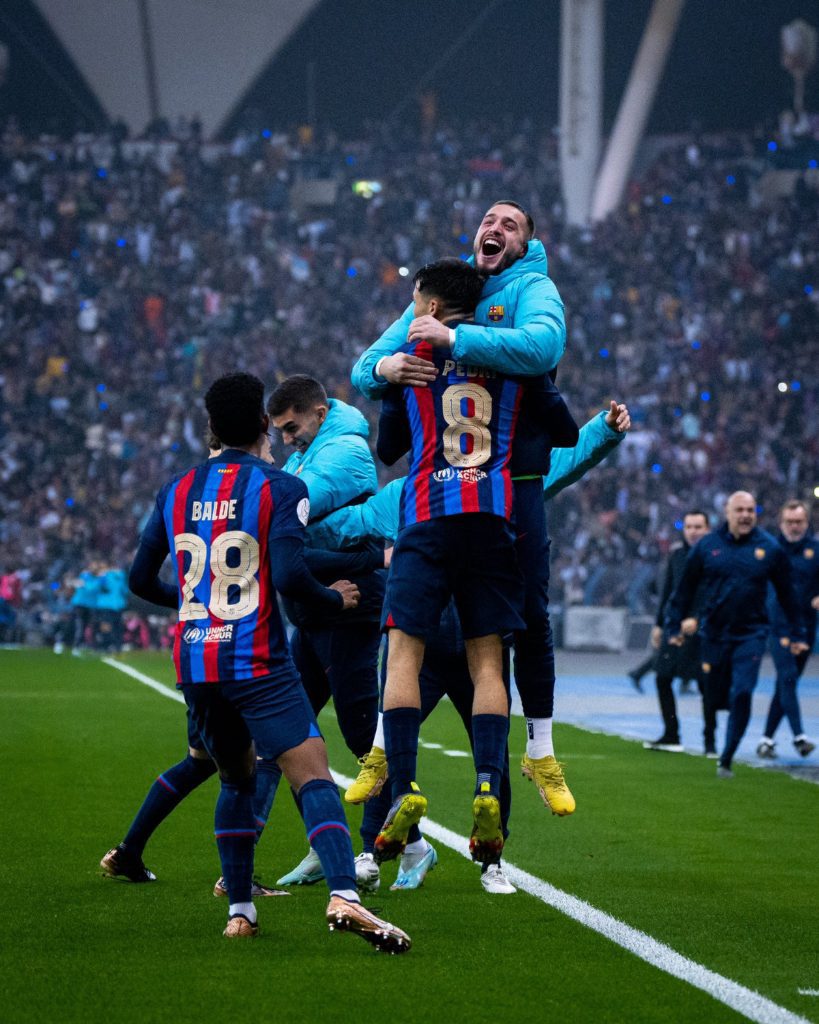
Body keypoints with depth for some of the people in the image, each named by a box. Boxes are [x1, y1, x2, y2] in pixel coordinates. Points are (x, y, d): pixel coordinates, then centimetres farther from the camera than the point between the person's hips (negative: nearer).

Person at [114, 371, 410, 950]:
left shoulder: (177, 492, 12)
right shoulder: (281, 489, -4)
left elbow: (140, 580, 19)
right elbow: (290, 576, -17)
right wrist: (335, 599, 3)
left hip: (194, 663, 6)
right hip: (257, 663, -6)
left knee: (237, 778, 22)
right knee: (313, 776, -12)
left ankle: (239, 912, 18)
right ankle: (344, 895, -33)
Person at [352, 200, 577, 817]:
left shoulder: (533, 291, 0)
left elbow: (541, 347, -24)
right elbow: (365, 374, 8)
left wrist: (452, 337, -27)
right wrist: (385, 366, -17)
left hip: (513, 482, -3)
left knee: (530, 615, 2)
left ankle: (541, 752, 15)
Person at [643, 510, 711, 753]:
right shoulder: (676, 556, 10)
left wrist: (696, 620, -21)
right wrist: (659, 624, 15)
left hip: (702, 631, -5)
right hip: (675, 628, 5)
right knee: (663, 679, 3)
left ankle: (710, 741, 8)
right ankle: (671, 736, 13)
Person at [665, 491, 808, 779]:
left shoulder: (769, 548, 1)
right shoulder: (707, 546, 1)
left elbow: (787, 593, 9)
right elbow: (685, 589, 8)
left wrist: (796, 633, 11)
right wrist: (675, 626, 6)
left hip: (751, 634, -1)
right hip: (714, 634, 1)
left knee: (742, 694, -14)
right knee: (716, 697, 5)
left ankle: (726, 760, -8)